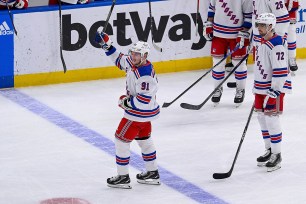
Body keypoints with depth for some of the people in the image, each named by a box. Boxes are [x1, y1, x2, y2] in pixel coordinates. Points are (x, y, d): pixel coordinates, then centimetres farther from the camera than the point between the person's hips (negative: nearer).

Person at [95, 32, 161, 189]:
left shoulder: (145, 75, -30)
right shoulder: (134, 64, -2)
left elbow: (143, 101, -32)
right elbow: (119, 60, 17)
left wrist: (126, 102, -19)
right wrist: (106, 45, 8)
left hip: (139, 114, -10)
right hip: (143, 113, 10)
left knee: (121, 140, 0)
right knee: (144, 139, 21)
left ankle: (123, 177, 7)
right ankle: (152, 173, 32)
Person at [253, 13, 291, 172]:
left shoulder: (277, 45, -19)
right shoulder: (262, 42, 12)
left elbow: (280, 69, -23)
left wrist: (274, 90, -24)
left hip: (274, 87, -10)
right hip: (261, 87, 10)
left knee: (271, 119, -9)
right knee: (262, 117, 14)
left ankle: (276, 155, -1)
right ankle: (269, 150, 26)